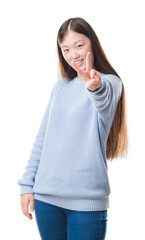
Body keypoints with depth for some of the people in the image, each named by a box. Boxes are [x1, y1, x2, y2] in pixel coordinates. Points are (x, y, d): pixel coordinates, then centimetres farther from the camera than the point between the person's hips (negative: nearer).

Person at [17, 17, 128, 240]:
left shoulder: (110, 82, -3)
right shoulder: (60, 86, 12)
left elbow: (105, 103, -28)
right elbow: (42, 137, 14)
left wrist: (97, 86, -51)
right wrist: (27, 184, 7)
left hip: (86, 199, -4)